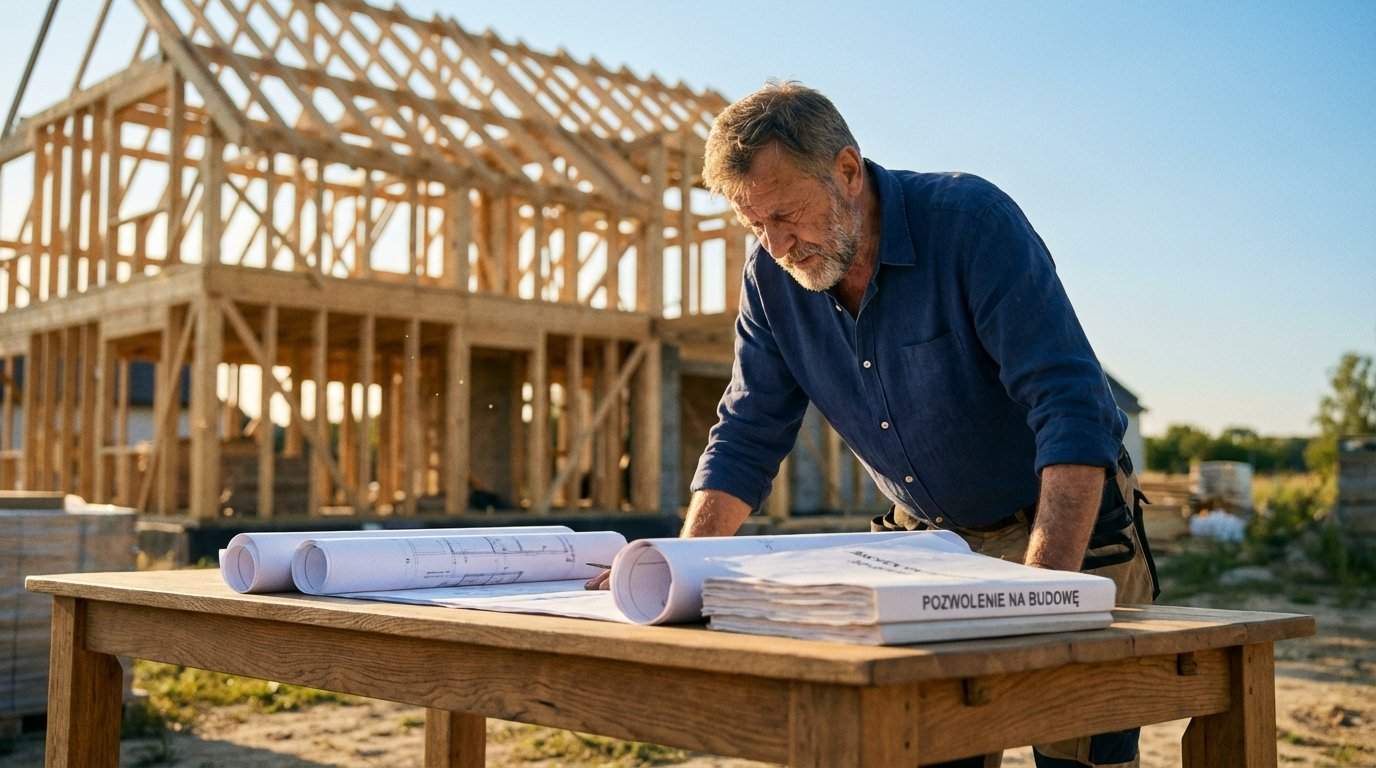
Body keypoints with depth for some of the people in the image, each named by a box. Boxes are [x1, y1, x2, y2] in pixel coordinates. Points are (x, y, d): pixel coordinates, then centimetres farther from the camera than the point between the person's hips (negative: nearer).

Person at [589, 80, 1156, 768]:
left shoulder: (972, 220, -22)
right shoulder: (772, 277, -6)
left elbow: (1071, 408, -29)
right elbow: (746, 434, 0)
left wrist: (1045, 585, -39)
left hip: (1071, 526, -4)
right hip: (927, 537, 4)